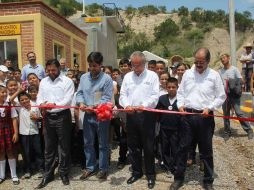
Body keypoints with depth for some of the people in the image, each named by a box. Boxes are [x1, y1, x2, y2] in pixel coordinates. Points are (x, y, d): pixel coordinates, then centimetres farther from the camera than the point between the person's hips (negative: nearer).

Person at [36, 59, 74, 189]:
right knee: (49, 148, 13)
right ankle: (48, 175, 25)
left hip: (63, 116, -4)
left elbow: (68, 99, -13)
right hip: (48, 117, 4)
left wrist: (54, 105, -27)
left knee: (64, 147, 7)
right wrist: (41, 104, -16)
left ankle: (64, 173, 23)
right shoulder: (43, 81, 11)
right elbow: (39, 97, 7)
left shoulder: (67, 81, -4)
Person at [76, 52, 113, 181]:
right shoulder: (84, 77, 7)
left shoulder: (106, 78, -9)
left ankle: (103, 169, 22)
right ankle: (90, 168, 29)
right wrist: (81, 103, -13)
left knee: (103, 144, 8)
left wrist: (94, 106, -26)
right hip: (88, 115, 5)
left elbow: (107, 98, -15)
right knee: (88, 143, 14)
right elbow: (79, 93, 8)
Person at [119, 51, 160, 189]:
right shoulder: (127, 76, 10)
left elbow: (155, 96, -8)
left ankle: (150, 174, 20)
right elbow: (123, 94, 6)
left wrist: (143, 106, -24)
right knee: (133, 145, 12)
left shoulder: (152, 75, -1)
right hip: (131, 115, 4)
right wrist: (126, 105, -14)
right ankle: (136, 172, 29)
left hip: (147, 115, -4)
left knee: (148, 146, 4)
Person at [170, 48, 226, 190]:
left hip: (205, 117, -2)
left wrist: (209, 108, -13)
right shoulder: (188, 73, 7)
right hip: (188, 115, 2)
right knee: (183, 147, 7)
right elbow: (180, 92, 11)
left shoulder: (214, 75, 0)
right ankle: (178, 178, 21)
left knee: (206, 150, 9)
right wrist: (180, 105, -5)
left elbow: (221, 97, 1)